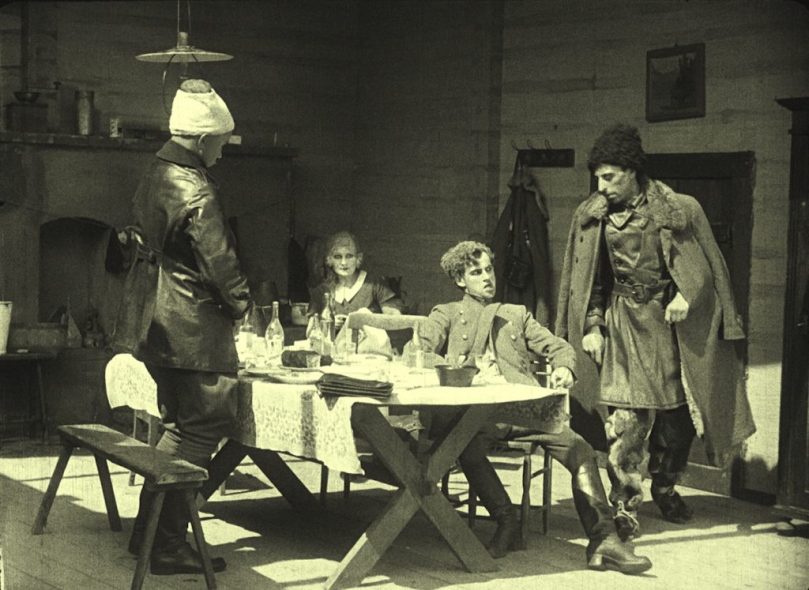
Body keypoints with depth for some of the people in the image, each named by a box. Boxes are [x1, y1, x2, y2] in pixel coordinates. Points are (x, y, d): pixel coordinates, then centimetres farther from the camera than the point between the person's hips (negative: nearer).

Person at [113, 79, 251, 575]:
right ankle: (167, 546, -1)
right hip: (194, 328, -10)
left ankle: (149, 532, 26)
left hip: (157, 324, 10)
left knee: (180, 425, 20)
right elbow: (219, 261, -19)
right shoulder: (196, 191, -19)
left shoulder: (155, 177, 10)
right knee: (201, 429, -3)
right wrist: (241, 302, 0)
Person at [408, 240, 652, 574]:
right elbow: (418, 351, 6)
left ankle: (603, 541, -25)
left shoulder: (516, 314, 31)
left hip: (524, 405, 2)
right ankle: (507, 524, -19)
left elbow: (558, 347, 23)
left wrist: (563, 367, -2)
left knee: (580, 449, -23)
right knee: (468, 447, -38)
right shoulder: (445, 315, 23)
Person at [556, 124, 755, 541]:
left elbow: (708, 268, 2)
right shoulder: (591, 218, 1)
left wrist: (686, 295, -14)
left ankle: (665, 488, 32)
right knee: (626, 418, -11)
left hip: (673, 323, 0)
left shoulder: (680, 211, -5)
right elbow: (590, 281, 8)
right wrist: (592, 326, 0)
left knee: (677, 416, 9)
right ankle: (625, 506, -4)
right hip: (624, 324, 0)